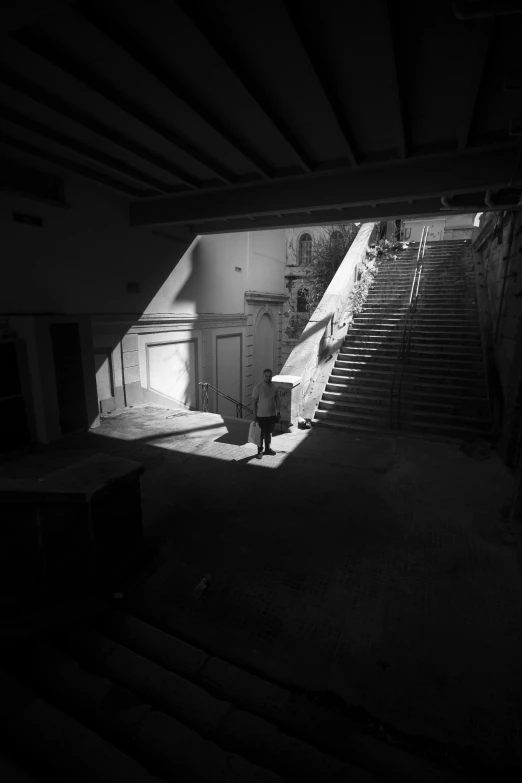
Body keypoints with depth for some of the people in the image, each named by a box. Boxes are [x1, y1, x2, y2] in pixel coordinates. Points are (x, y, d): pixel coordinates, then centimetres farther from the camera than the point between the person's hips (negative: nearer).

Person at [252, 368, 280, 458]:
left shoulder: (274, 387, 0)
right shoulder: (258, 387, -14)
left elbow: (277, 399, 11)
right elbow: (254, 402, -10)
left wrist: (278, 412, 10)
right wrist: (254, 416, -11)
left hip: (272, 414, 4)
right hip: (261, 415, -4)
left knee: (269, 433, 17)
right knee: (261, 434, 6)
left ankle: (268, 449, 34)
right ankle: (260, 451, 21)